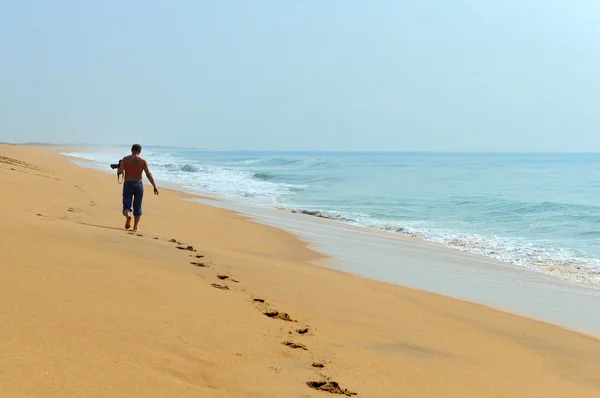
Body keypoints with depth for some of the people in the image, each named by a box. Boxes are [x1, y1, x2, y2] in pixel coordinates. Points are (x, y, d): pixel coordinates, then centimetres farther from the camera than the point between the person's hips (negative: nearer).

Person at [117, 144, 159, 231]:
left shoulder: (125, 159, -1)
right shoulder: (143, 160, -1)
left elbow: (120, 172, -11)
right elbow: (148, 174, -6)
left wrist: (118, 170, 13)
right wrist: (155, 186, -5)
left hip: (128, 184, 0)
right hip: (138, 184, 0)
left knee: (126, 205, 6)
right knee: (137, 207, 12)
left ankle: (127, 216, -26)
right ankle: (135, 227, 12)